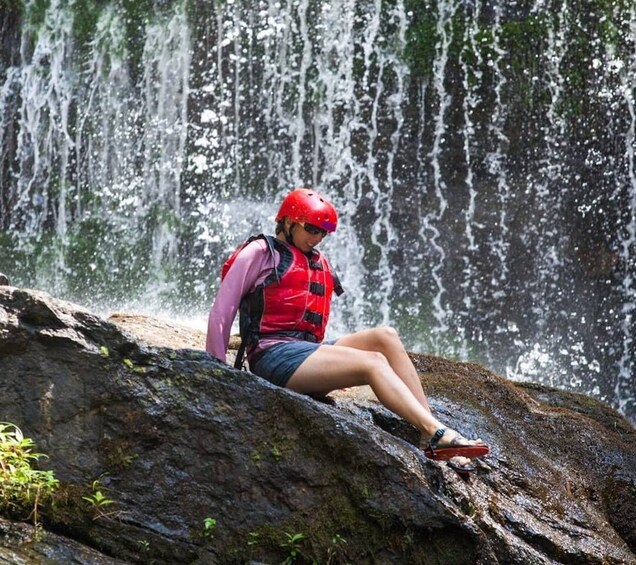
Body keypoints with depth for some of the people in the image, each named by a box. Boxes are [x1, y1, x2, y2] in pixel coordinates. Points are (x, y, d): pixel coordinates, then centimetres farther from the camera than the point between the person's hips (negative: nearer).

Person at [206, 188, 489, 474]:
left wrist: (331, 371, 16)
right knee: (373, 362, -24)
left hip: (307, 350, 7)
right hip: (274, 355, -7)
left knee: (385, 336, -14)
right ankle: (438, 434, -37)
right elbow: (221, 312, -2)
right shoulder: (261, 252, 2)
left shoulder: (318, 264, 24)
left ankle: (431, 437, -24)